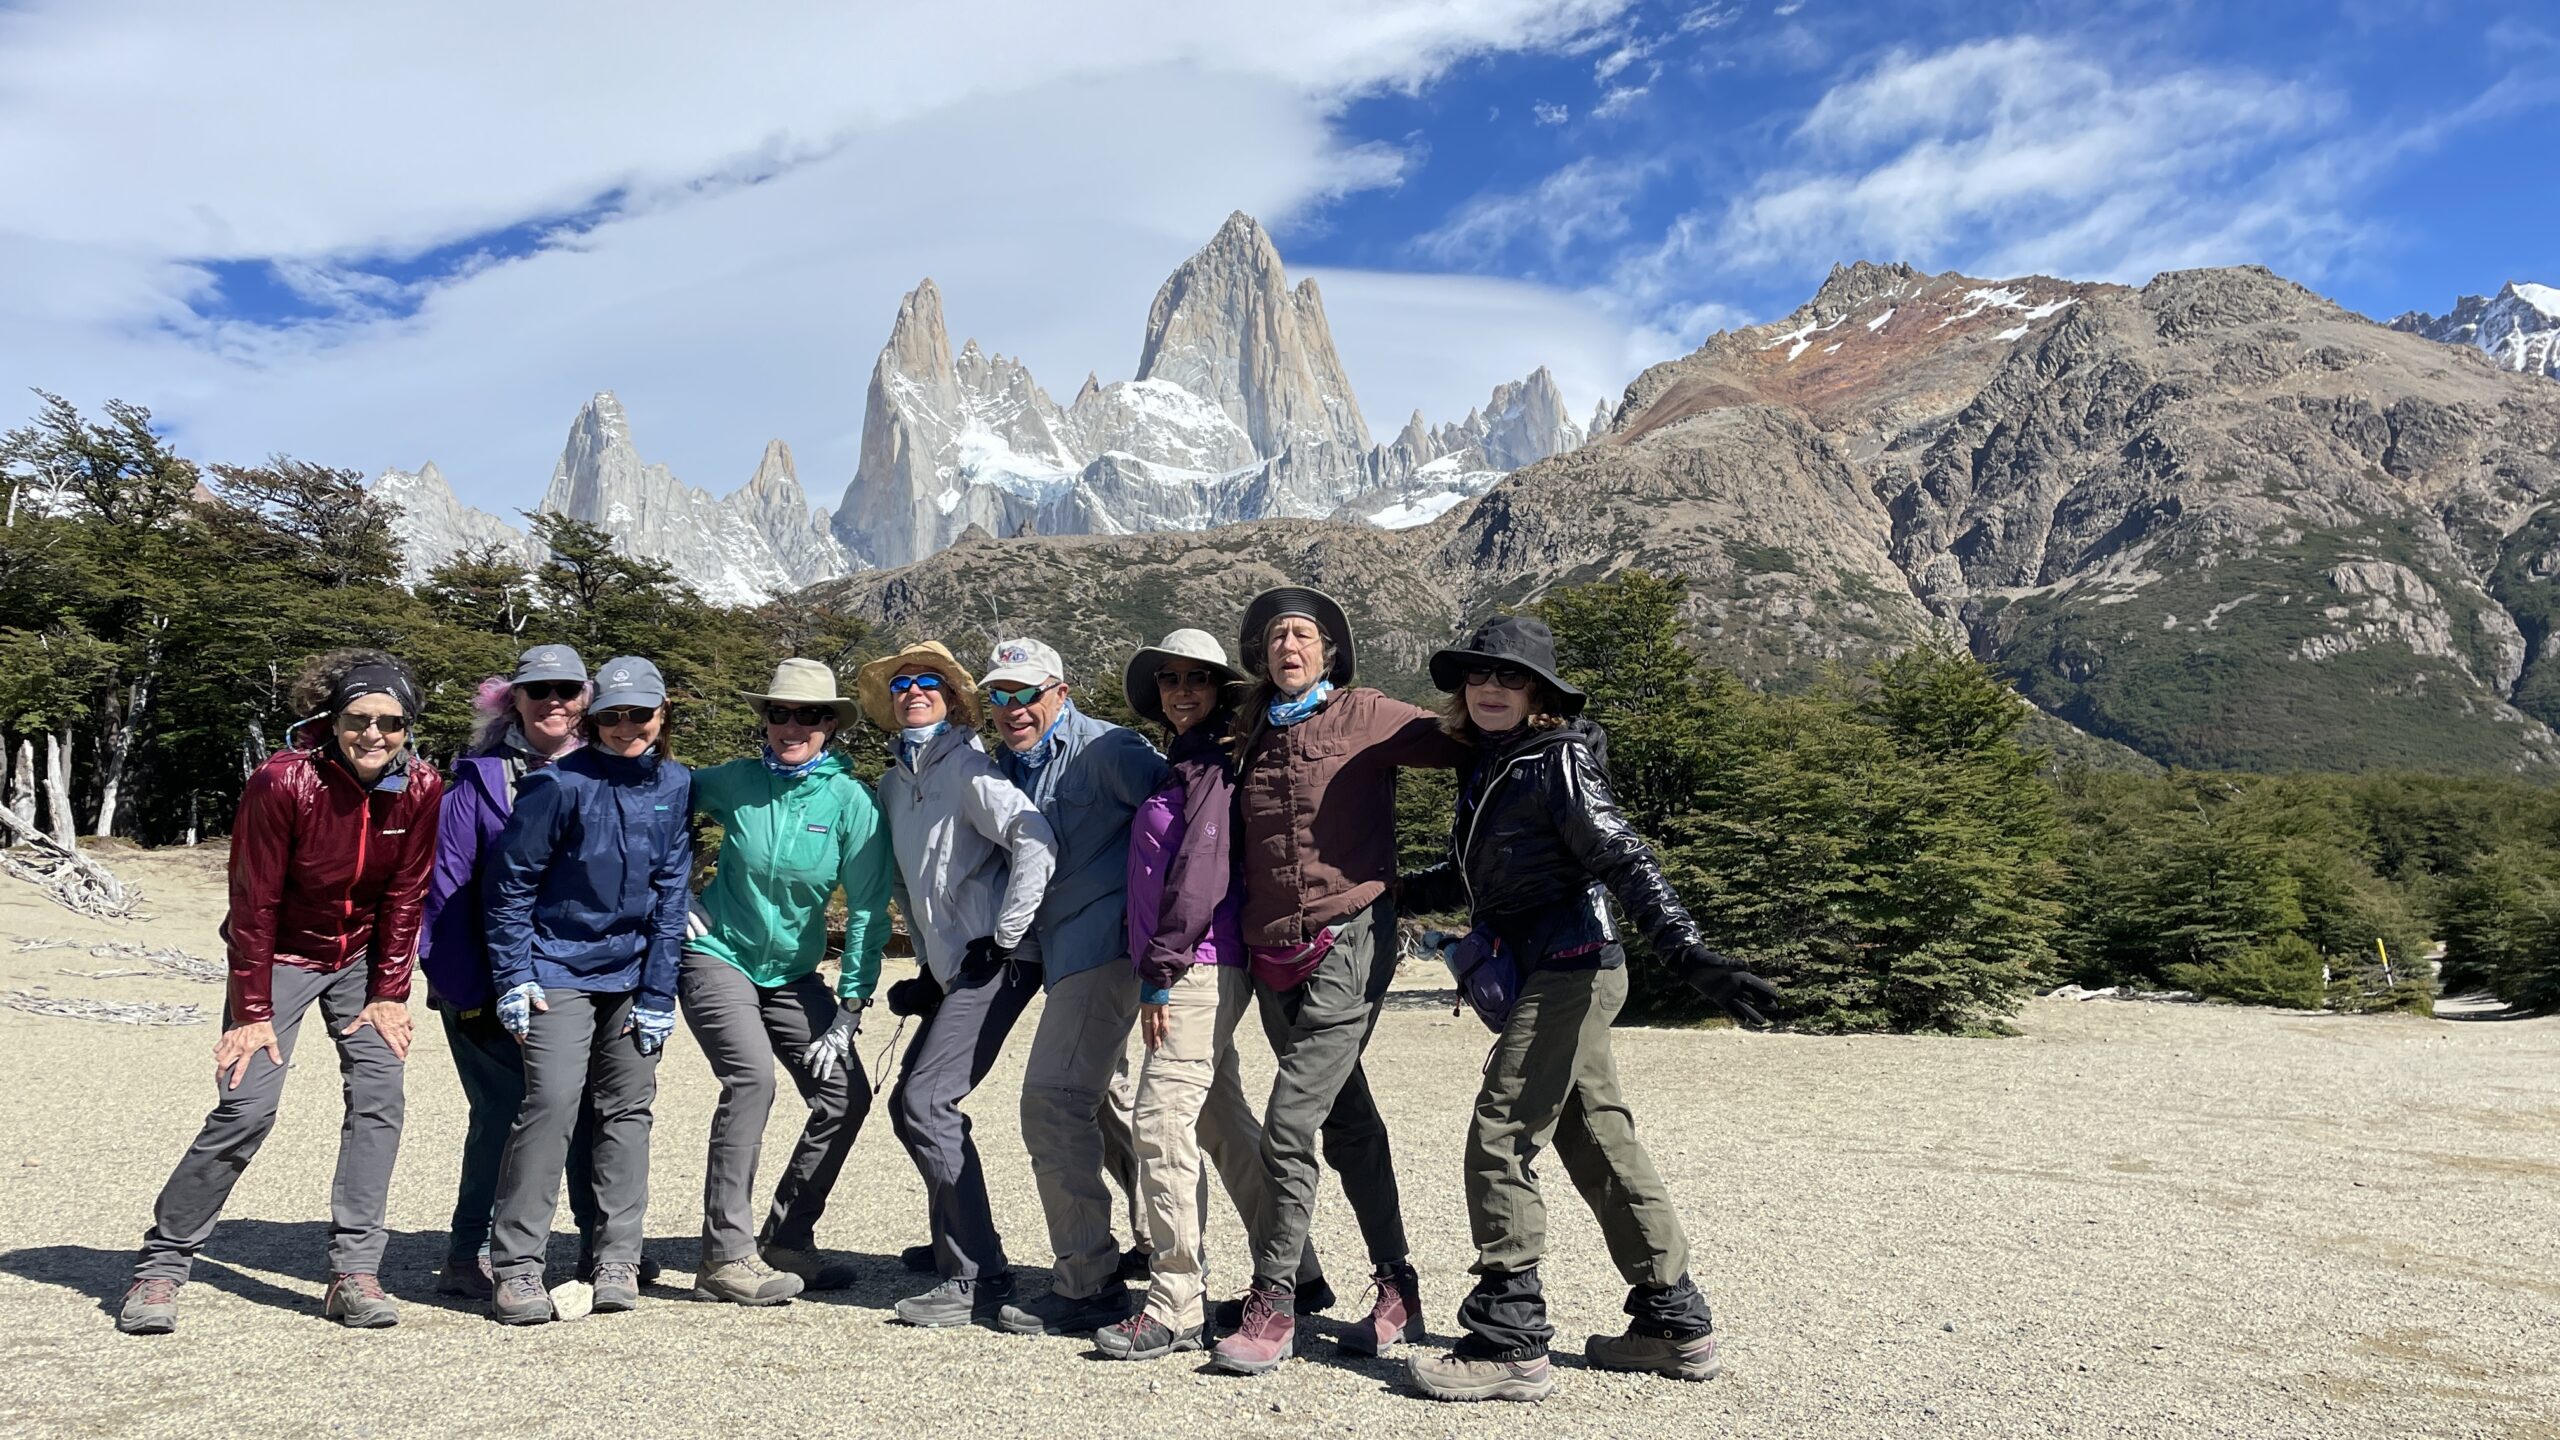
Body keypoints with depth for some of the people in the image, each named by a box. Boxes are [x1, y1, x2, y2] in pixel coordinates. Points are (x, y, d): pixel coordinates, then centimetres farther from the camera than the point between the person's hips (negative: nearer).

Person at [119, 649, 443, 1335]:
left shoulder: (421, 789, -13)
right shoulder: (283, 781, -23)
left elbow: (405, 896, -3)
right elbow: (254, 901, -17)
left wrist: (389, 994, -4)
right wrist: (252, 1012, -15)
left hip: (362, 957, 3)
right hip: (282, 954, -3)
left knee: (378, 1095, -8)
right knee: (247, 1106, -12)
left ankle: (354, 1271, -2)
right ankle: (162, 1263, 6)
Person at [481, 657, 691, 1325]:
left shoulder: (675, 786, 1)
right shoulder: (560, 783, -11)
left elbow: (670, 894, 2)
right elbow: (509, 881, -5)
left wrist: (657, 993, -1)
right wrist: (512, 979, -8)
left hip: (633, 973, 4)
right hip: (559, 968, -4)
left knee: (628, 1107, 6)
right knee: (552, 1099, -14)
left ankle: (618, 1258, 15)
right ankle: (516, 1265, -4)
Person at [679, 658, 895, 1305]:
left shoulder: (851, 802, -9)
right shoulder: (733, 782, -7)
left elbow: (867, 912, -8)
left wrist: (848, 1014, -11)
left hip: (792, 973, 3)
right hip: (717, 954, -3)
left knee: (846, 1094, -6)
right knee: (751, 1077, -24)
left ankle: (786, 1240, 12)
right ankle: (725, 1257, -16)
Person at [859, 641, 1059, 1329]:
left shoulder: (967, 767, -10)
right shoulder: (893, 784, 16)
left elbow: (1036, 841, -23)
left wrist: (1004, 937, -20)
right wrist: (928, 963, 19)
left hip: (995, 965, -9)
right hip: (950, 966, 9)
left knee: (922, 1103, -14)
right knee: (918, 1101, 14)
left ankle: (978, 1278, -7)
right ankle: (954, 1244, 30)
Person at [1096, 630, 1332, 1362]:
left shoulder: (1213, 764, -9)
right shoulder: (1185, 764, 20)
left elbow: (1202, 871, -18)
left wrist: (1161, 971, -17)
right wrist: (1157, 970, 18)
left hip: (1202, 967, -10)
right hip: (1186, 970, 10)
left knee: (1161, 1119, -11)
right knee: (1222, 1122, 15)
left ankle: (1175, 1308, -5)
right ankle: (1299, 1276, 25)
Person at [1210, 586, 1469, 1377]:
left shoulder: (1366, 717, -4)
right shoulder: (1251, 732, 13)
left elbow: (1465, 745, -2)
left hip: (1348, 944, -6)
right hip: (1273, 956, 6)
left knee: (1290, 1124, -12)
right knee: (1349, 1122, 13)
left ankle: (1272, 1306, -1)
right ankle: (1399, 1292, 24)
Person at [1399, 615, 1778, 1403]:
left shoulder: (1557, 761, -10)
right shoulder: (1489, 767, 14)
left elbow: (1625, 860, -19)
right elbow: (1474, 875, 26)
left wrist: (1691, 954, -28)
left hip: (1570, 969, -9)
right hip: (1541, 977, 9)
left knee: (1500, 1138, -9)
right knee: (1598, 1143, 13)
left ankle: (1509, 1343, -3)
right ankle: (1675, 1321, 23)